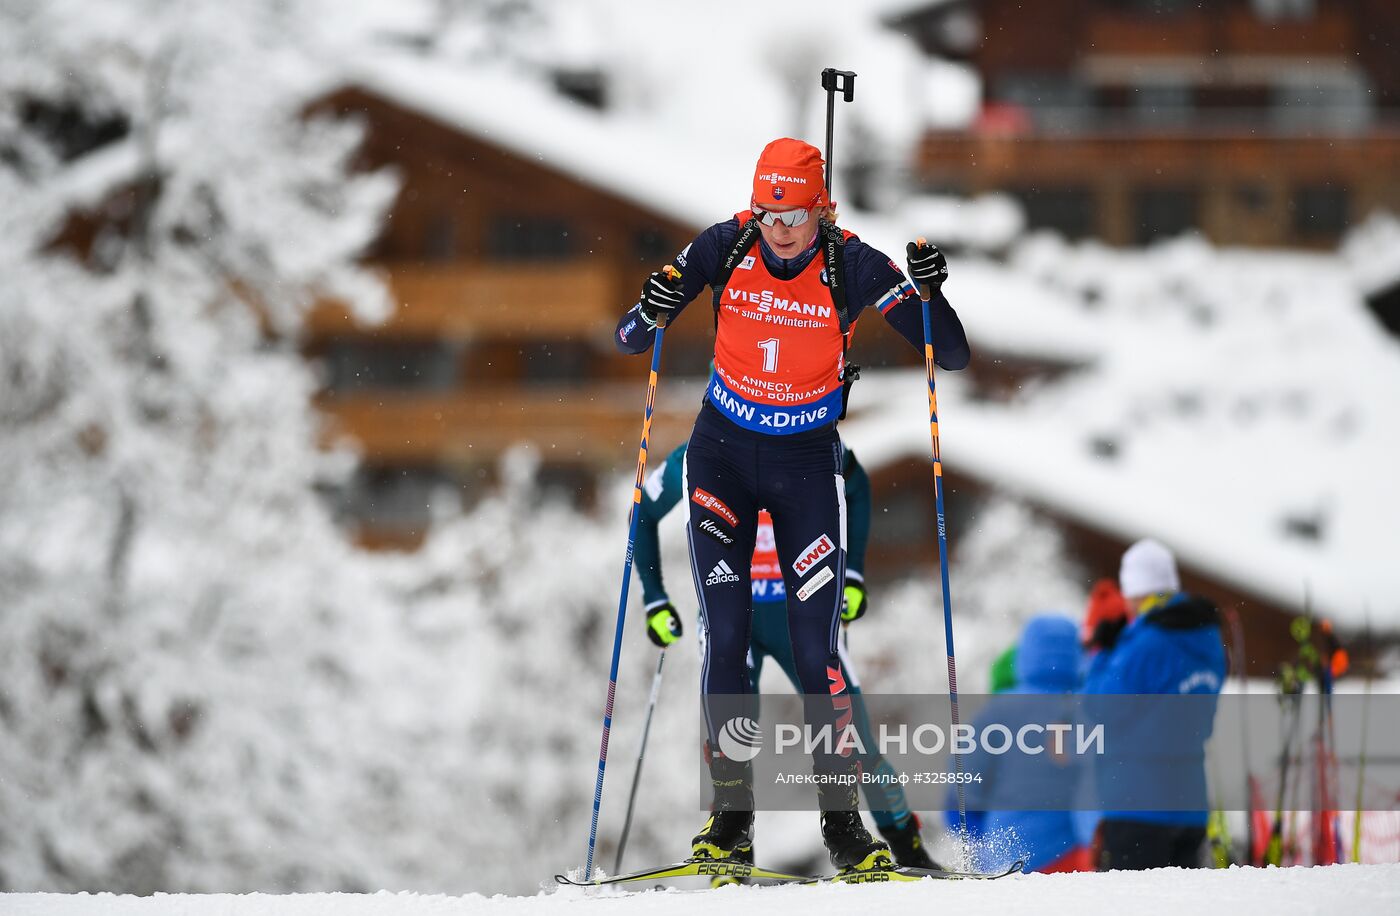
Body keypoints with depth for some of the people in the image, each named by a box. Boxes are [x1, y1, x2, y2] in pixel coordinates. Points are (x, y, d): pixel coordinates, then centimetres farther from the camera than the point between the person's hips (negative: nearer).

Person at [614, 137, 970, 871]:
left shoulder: (852, 267, -15)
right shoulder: (725, 248, -11)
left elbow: (953, 356, -15)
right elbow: (627, 341, -7)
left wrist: (932, 292, -34)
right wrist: (652, 312, -30)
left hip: (806, 463, -1)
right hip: (722, 454, 1)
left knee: (814, 646, -6)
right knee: (724, 637, -6)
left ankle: (842, 815, 0)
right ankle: (730, 812, -1)